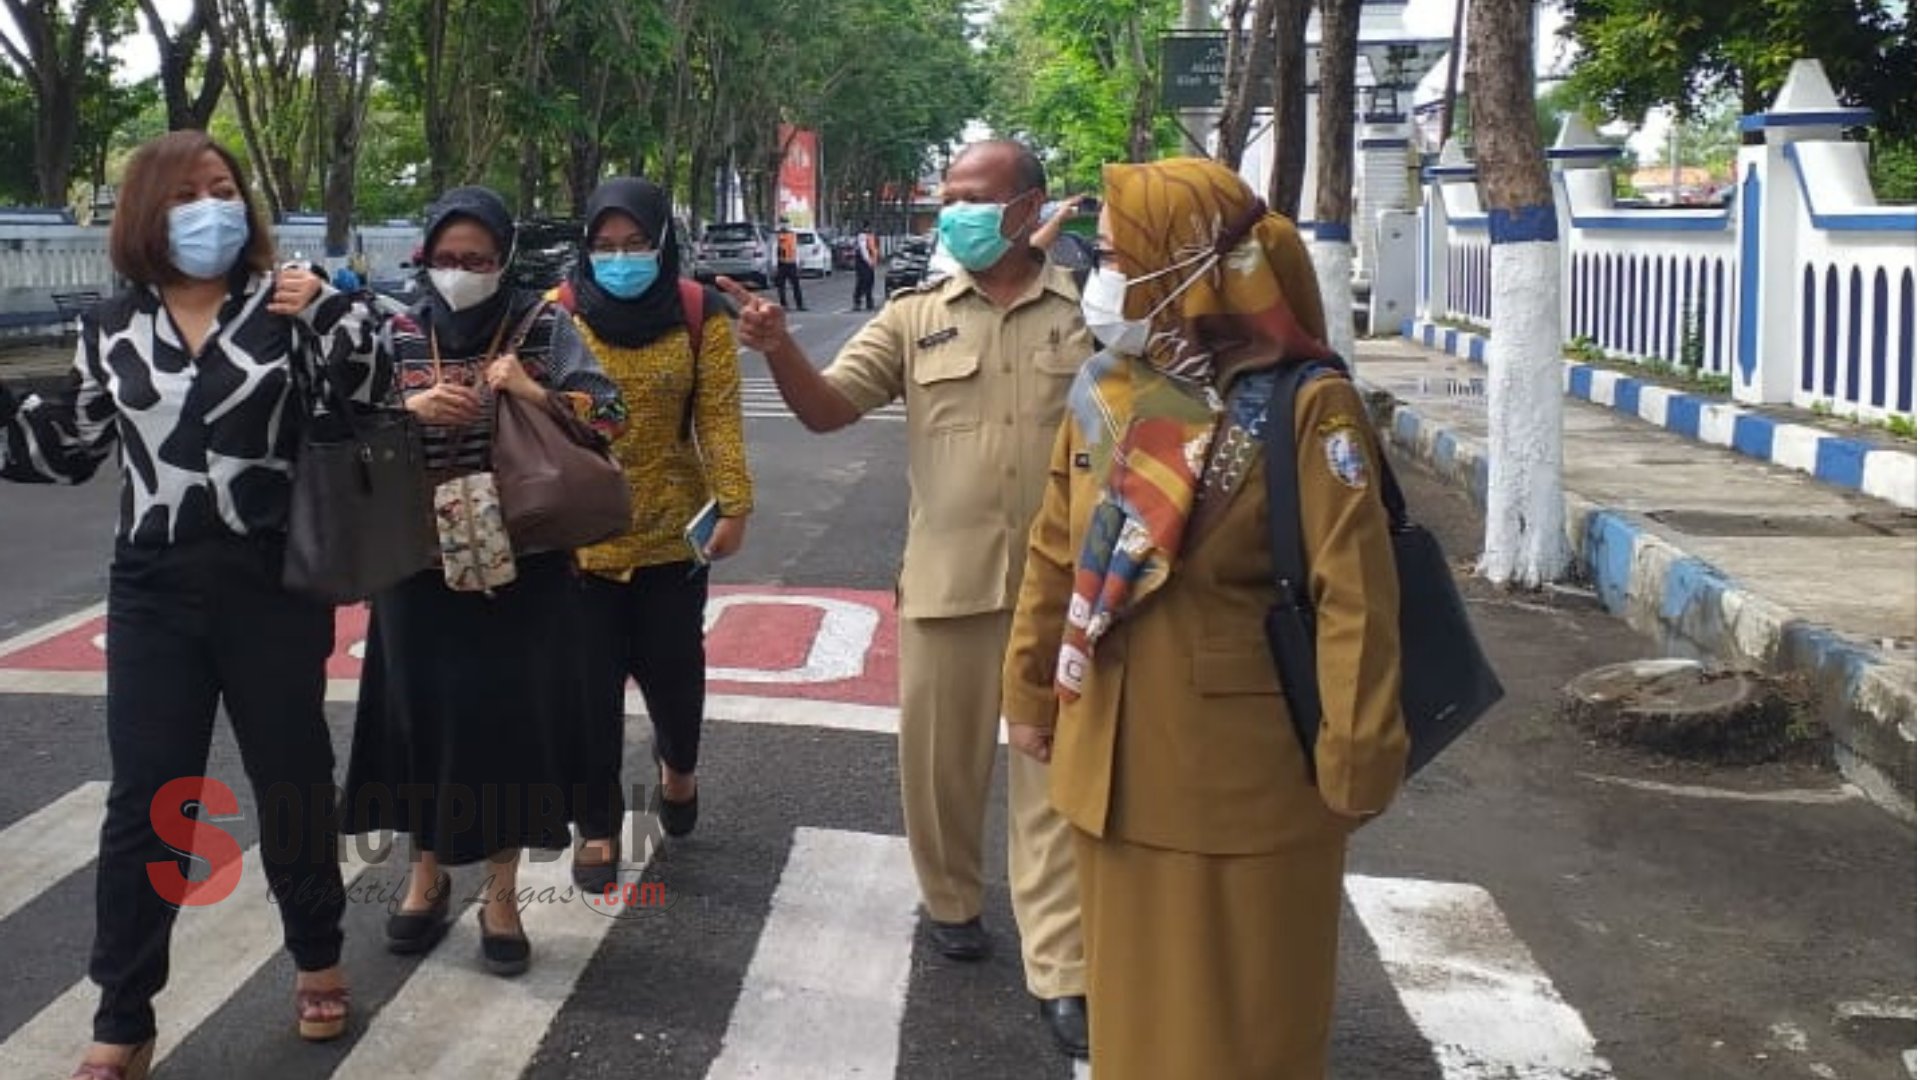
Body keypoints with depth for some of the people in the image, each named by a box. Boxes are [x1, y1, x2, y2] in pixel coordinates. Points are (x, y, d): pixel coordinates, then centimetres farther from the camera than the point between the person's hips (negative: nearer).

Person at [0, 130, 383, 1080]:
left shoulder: (288, 304, -2)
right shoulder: (112, 328, 5)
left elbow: (380, 395, -6)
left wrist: (333, 316, -20)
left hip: (273, 582, -1)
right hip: (153, 589, 2)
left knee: (293, 779, 12)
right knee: (145, 800, 4)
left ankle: (316, 957, 34)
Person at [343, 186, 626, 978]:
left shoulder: (543, 326, 0)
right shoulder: (399, 335, 5)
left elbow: (609, 414, -7)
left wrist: (534, 393, -21)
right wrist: (409, 409, -16)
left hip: (525, 562, -2)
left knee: (512, 714, 1)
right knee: (423, 709, 7)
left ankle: (501, 891, 16)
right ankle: (427, 873, 28)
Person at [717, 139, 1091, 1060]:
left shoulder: (1087, 312, 0)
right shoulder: (916, 315, 3)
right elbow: (826, 407, -3)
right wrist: (778, 349, -21)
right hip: (946, 576, 2)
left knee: (1052, 772, 3)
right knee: (940, 758, 13)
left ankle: (1059, 972, 7)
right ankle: (951, 902, 38)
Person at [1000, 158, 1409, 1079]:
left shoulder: (1304, 409, -16)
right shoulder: (1103, 394, 2)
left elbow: (1354, 599, -17)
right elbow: (1055, 557, 11)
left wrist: (1355, 766, -16)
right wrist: (1031, 693, 15)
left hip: (1245, 778, -5)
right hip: (1113, 765, 6)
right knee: (1133, 993, 20)